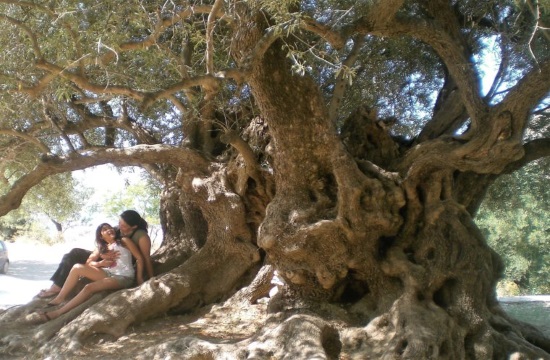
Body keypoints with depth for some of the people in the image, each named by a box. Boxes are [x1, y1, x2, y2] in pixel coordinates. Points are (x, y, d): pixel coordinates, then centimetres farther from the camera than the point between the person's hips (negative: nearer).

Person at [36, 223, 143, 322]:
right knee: (77, 268, -11)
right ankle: (59, 299, -9)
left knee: (89, 288, -27)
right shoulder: (101, 248, 20)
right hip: (108, 273, 6)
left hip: (123, 277, -6)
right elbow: (89, 262, 10)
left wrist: (139, 278, -11)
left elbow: (139, 258, -1)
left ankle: (58, 312, -24)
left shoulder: (124, 241, 6)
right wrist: (100, 263, -12)